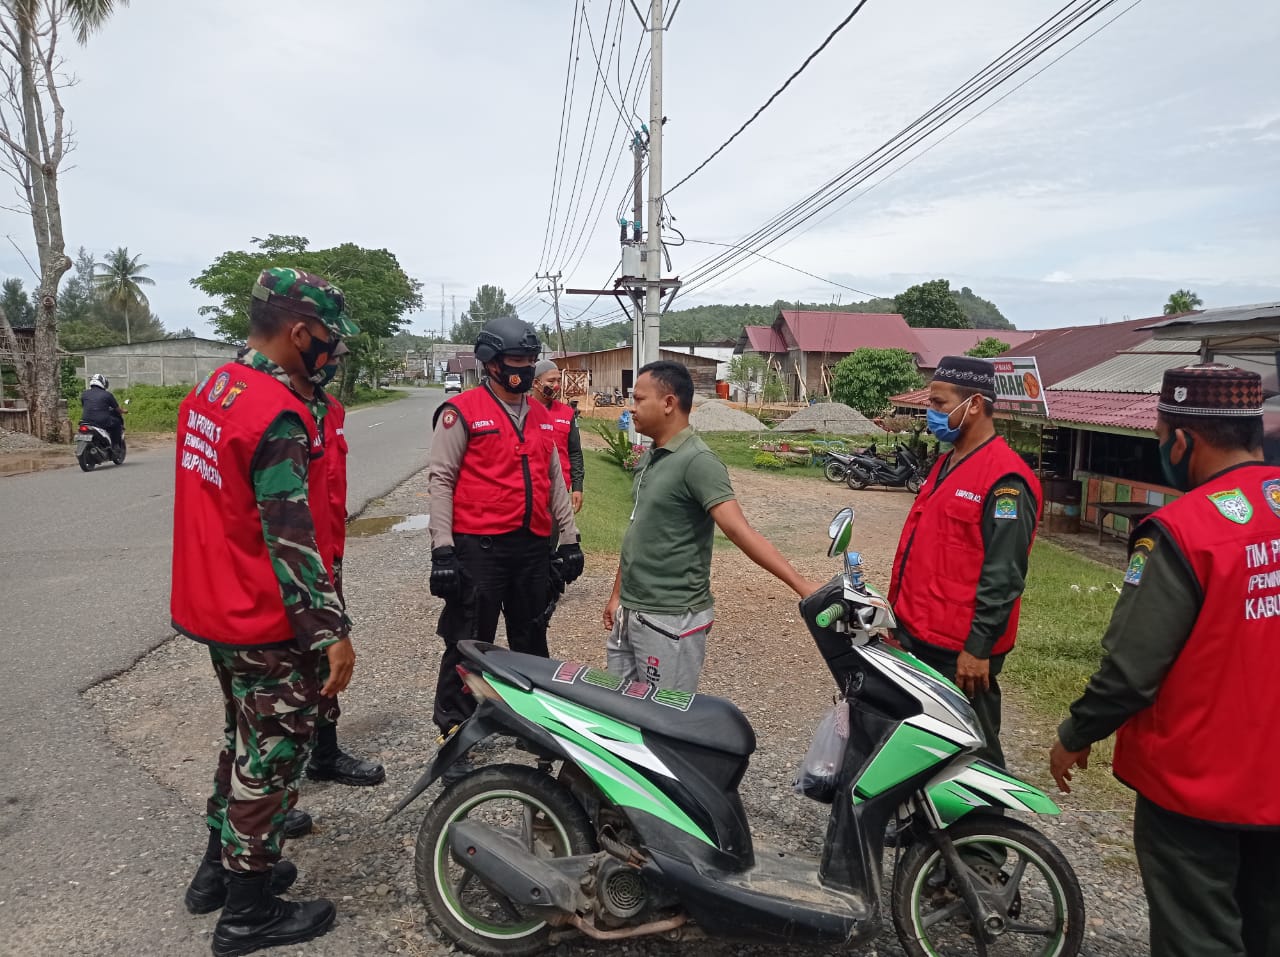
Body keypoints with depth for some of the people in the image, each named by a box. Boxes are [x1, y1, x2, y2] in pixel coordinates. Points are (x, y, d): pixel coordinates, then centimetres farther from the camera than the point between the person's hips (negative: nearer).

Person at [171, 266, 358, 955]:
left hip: (214, 607, 9)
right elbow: (291, 538, -25)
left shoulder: (209, 392, 6)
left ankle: (218, 869, 40)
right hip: (268, 626, -9)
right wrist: (331, 631, -21)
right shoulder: (280, 414, -23)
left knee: (245, 737, 24)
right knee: (272, 756, 6)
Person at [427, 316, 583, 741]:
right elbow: (440, 479, -9)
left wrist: (569, 538, 14)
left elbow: (554, 480, 18)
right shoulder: (462, 411, -6)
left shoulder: (541, 416, 14)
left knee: (532, 640, 17)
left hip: (533, 546, 6)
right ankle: (454, 724, 16)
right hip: (479, 547, -6)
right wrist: (442, 547, -14)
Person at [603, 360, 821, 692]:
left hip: (670, 620, -8)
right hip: (630, 612, 8)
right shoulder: (649, 457, 9)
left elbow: (739, 530, -27)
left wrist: (800, 584, -37)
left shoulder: (697, 461, -18)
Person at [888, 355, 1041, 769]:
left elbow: (1003, 576, -20)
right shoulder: (946, 463, 14)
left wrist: (978, 648, -20)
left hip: (959, 650, -9)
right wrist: (900, 614, 19)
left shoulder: (1005, 479, -16)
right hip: (918, 636, 9)